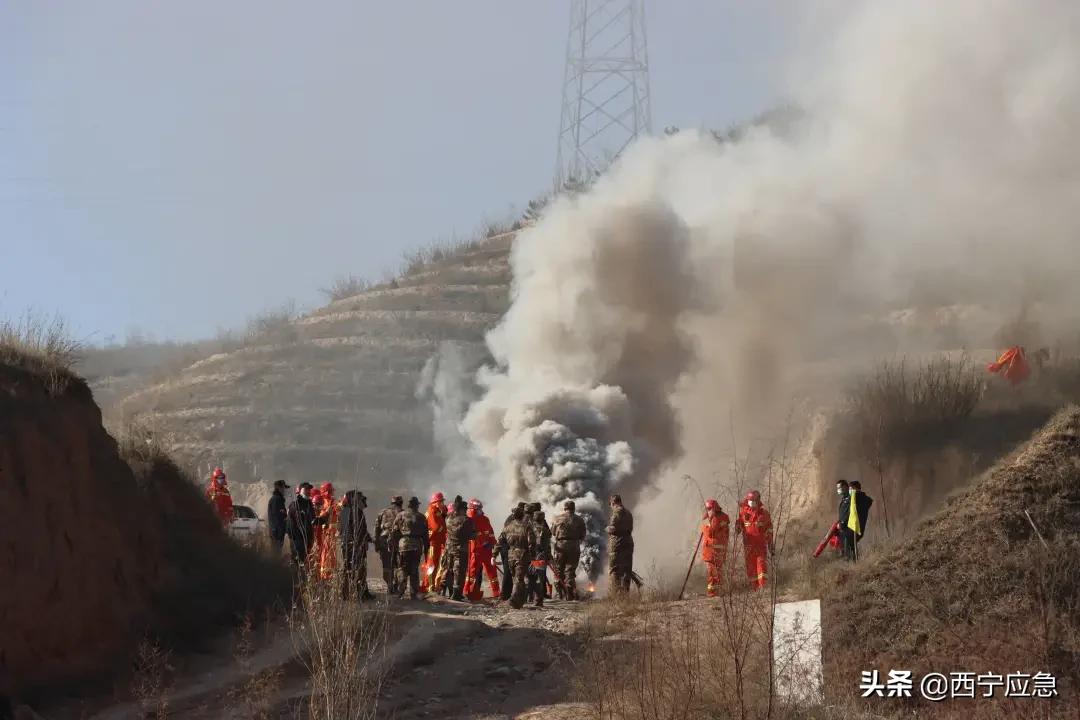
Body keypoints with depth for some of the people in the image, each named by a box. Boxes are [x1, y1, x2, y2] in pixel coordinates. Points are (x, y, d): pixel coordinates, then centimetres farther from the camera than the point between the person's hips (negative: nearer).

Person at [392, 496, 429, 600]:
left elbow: (394, 532, 0)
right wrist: (425, 549, 13)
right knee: (414, 570, 6)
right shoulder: (421, 517, 6)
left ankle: (400, 592, -5)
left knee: (402, 569, 4)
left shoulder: (400, 515, 4)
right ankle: (413, 594, 4)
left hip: (403, 545, -1)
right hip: (417, 546, 1)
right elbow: (425, 535, 7)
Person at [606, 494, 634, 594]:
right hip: (628, 543, 8)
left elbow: (613, 528, -17)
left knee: (614, 571, -6)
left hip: (617, 543, -8)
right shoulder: (628, 513, 17)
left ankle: (615, 592, -13)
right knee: (626, 571, 10)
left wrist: (608, 529, 5)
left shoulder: (617, 511, -10)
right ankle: (625, 593, 9)